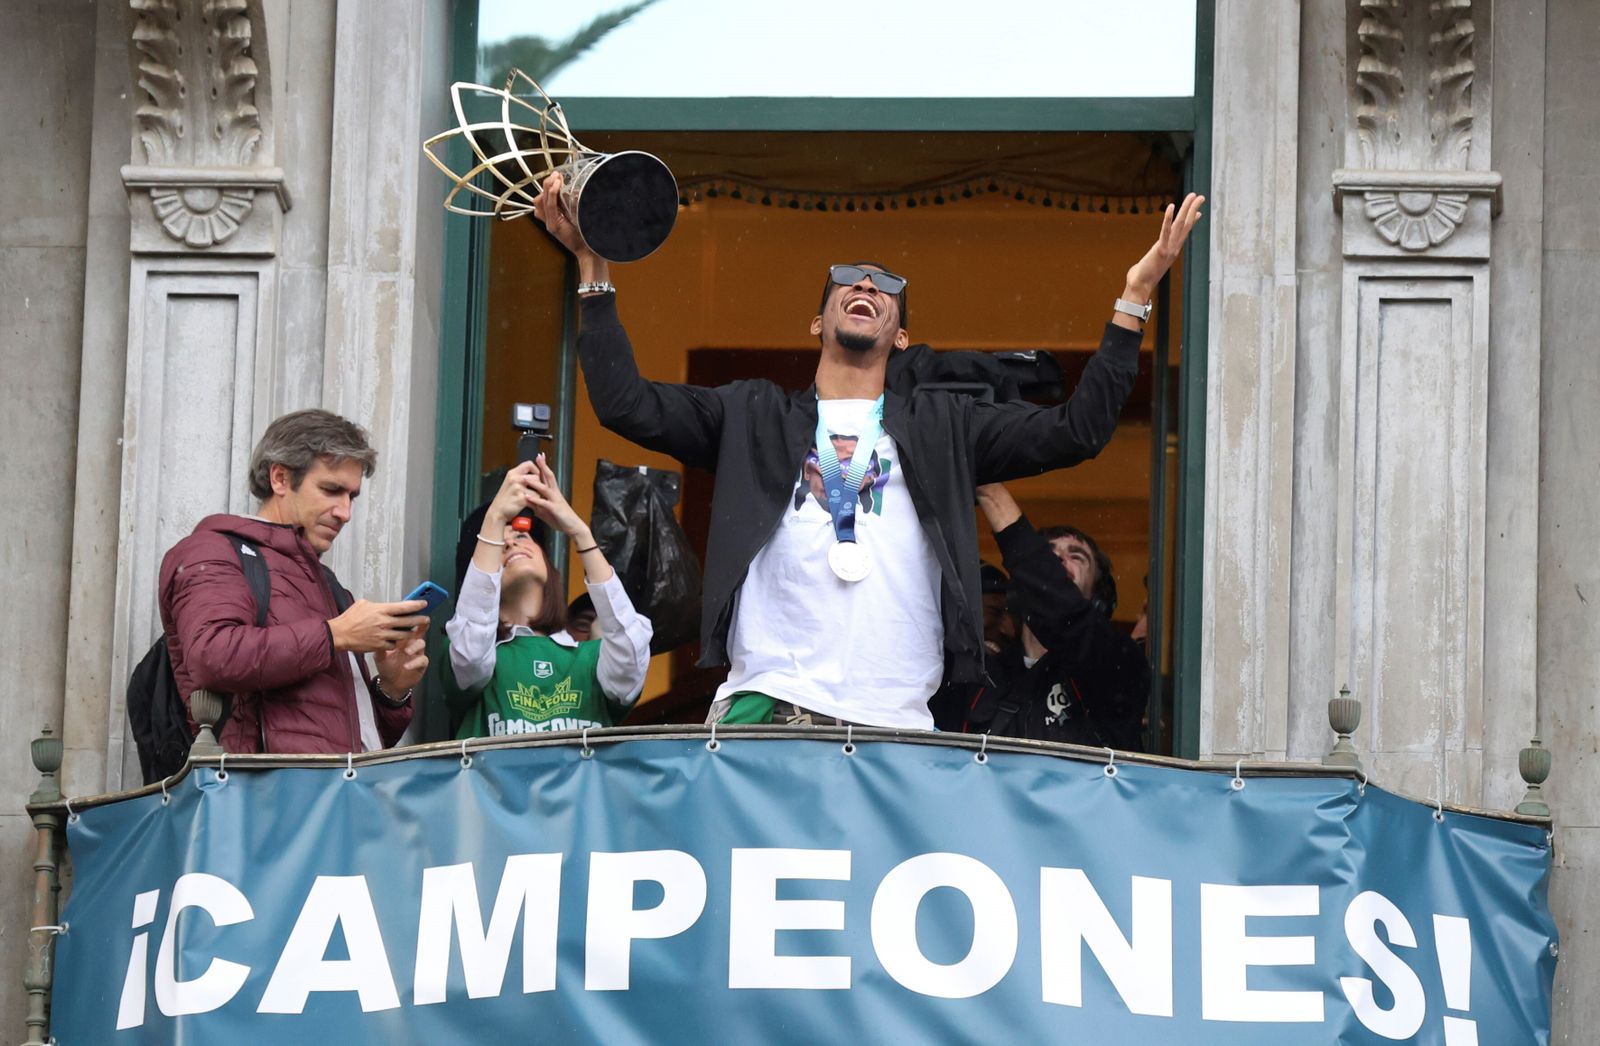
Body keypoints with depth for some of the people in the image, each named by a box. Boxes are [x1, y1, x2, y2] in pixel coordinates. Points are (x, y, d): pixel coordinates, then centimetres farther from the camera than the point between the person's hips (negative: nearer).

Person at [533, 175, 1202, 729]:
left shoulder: (941, 428, 22)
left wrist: (1135, 295, 10)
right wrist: (593, 266, 6)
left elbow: (1077, 430, 14)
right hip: (764, 706, 0)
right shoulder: (755, 418, 20)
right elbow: (624, 403, 11)